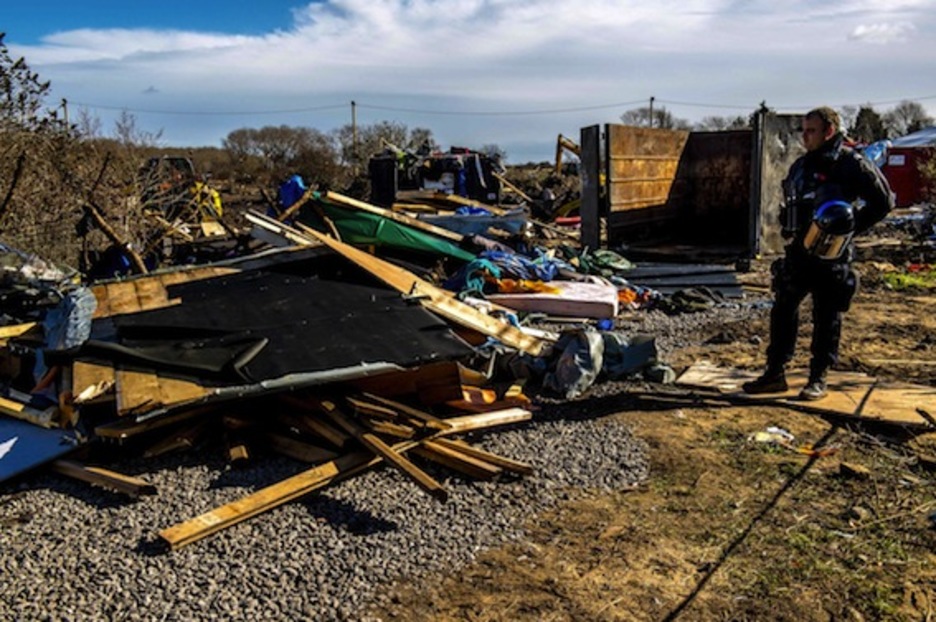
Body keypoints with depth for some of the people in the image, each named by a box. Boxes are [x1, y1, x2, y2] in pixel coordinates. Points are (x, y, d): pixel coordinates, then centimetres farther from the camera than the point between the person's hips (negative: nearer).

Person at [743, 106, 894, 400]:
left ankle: (818, 379, 13)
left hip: (831, 256, -6)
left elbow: (884, 201, -7)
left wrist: (852, 228, -13)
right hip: (798, 252, 7)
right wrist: (790, 230, 9)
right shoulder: (801, 165, 11)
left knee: (827, 319, 3)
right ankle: (775, 373, 16)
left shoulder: (852, 164, -9)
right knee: (783, 311, 7)